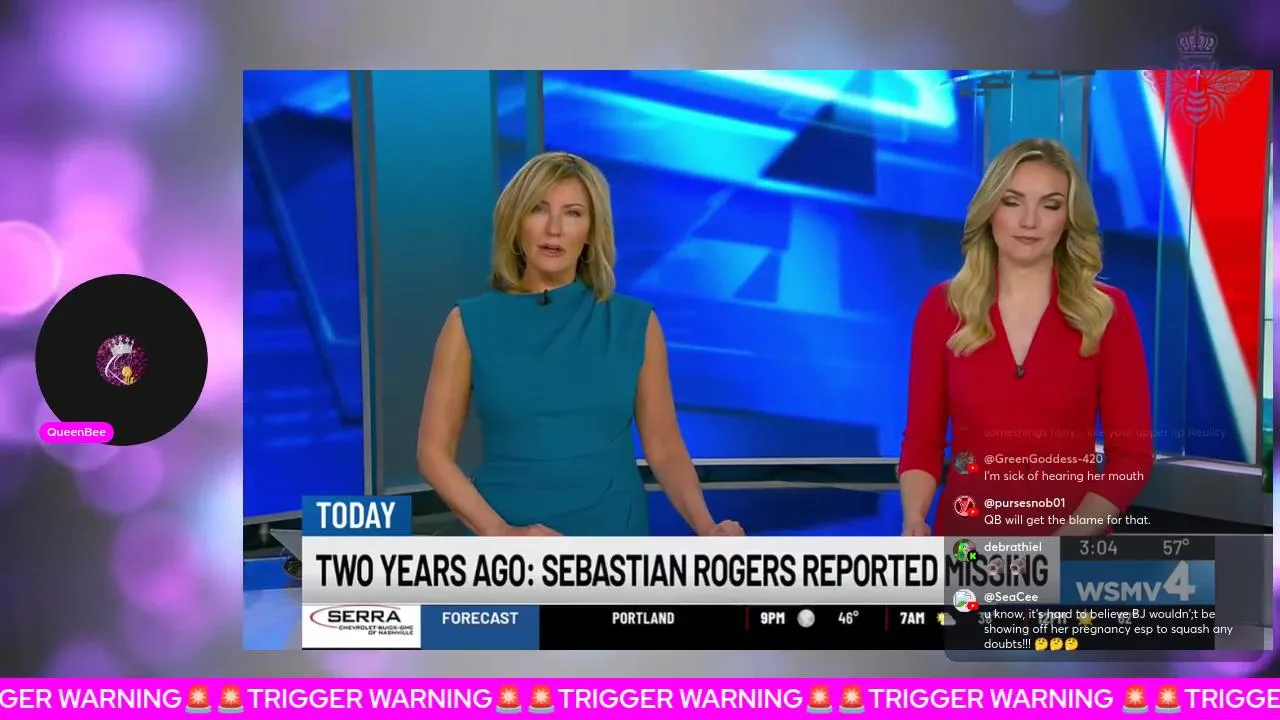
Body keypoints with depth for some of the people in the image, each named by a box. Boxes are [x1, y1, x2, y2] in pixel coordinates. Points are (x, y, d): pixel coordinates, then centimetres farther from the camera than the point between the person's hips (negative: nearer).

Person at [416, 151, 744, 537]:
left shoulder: (636, 323, -2)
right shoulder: (470, 324, -4)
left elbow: (664, 448, 0)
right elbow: (434, 451, -3)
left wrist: (706, 526, -16)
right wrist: (498, 531, -15)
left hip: (613, 530, 1)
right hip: (506, 548, -1)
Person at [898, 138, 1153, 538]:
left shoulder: (1108, 312, -5)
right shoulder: (942, 308, -3)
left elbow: (1131, 453, -5)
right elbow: (922, 441, -1)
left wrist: (1069, 536, -18)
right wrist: (914, 520, -18)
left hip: (1075, 547, -1)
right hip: (965, 539, 1)